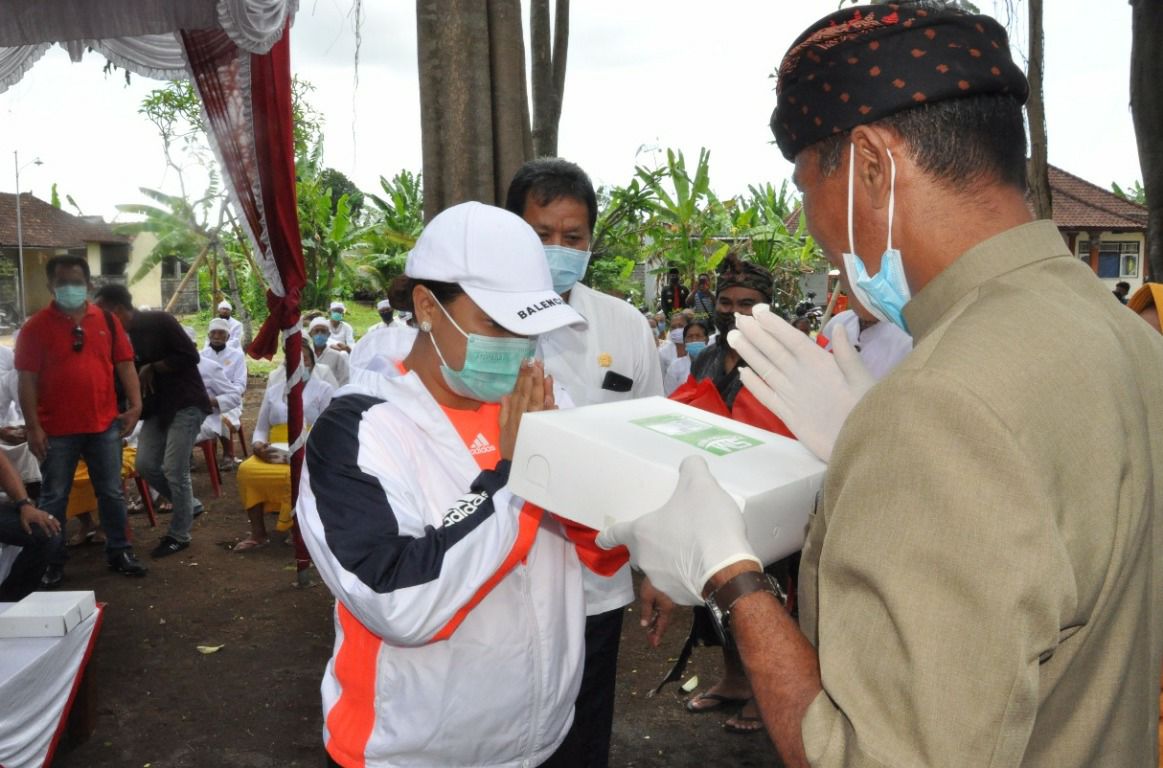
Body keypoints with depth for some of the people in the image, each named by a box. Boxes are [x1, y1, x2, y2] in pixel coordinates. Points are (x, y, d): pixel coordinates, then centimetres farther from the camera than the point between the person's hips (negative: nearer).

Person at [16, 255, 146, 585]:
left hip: (104, 424, 2)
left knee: (111, 493, 11)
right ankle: (52, 562, 20)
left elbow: (124, 364, 7)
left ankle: (118, 552, 24)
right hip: (57, 429, -2)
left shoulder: (107, 320, 5)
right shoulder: (36, 327, -4)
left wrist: (135, 404, -3)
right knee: (54, 498, 9)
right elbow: (27, 380, -5)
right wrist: (33, 427, -10)